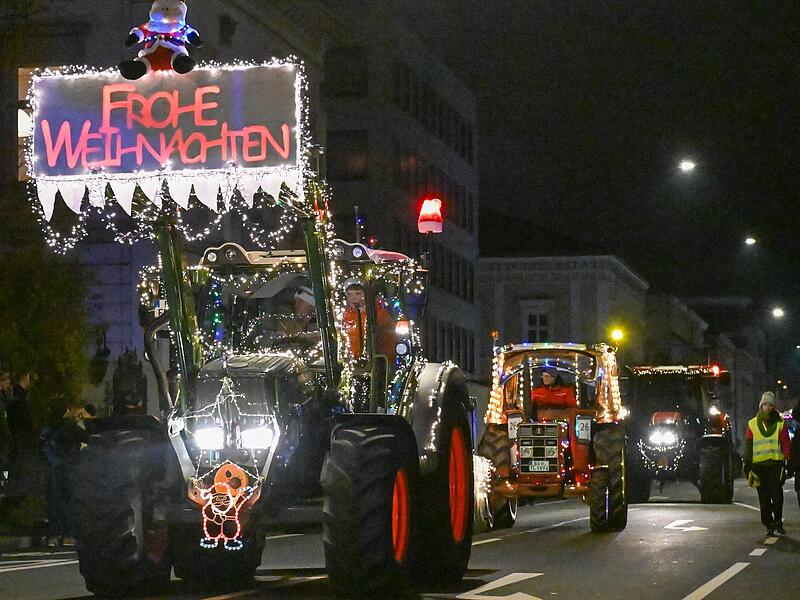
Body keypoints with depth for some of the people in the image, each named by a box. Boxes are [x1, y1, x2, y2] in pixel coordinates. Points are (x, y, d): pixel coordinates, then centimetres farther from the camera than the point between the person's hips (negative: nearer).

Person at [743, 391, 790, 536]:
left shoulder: (780, 423, 6)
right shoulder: (752, 424, 10)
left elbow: (786, 444, 6)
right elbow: (748, 447, 12)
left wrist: (785, 461, -4)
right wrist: (747, 466, 7)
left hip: (776, 464, -2)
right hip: (759, 465, 2)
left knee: (777, 495, -8)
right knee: (764, 497, 4)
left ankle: (778, 523, -1)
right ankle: (769, 525, 10)